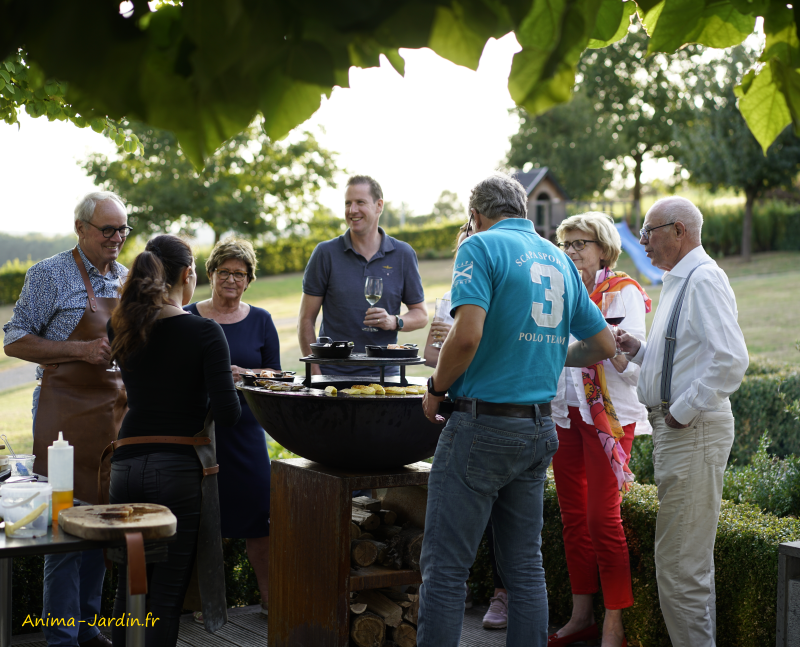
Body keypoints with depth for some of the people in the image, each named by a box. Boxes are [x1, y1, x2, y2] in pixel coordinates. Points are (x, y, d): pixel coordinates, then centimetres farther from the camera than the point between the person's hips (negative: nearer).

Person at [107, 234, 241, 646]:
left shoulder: (121, 328, 5)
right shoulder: (204, 332, -8)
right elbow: (227, 413, -13)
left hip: (127, 462, 4)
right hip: (179, 467, -4)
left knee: (128, 587, 16)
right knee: (167, 594, 3)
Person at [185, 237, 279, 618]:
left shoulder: (260, 321, 9)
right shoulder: (188, 319, 5)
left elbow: (275, 373, 7)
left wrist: (242, 373, -11)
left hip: (245, 430, 1)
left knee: (258, 514, -4)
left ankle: (270, 597, 7)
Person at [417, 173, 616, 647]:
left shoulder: (482, 247, -7)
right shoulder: (559, 259, 13)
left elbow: (467, 337, -21)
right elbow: (605, 345, 17)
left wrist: (437, 390, -6)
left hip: (484, 423, -7)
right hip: (540, 429, 7)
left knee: (446, 566, -2)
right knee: (526, 567, 12)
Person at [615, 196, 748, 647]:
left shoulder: (704, 279, -15)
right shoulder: (679, 282, 18)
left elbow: (731, 360, -26)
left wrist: (683, 411, -20)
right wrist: (640, 350, 12)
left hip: (695, 429, -11)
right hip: (676, 428, 11)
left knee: (679, 563, -8)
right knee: (692, 560, 18)